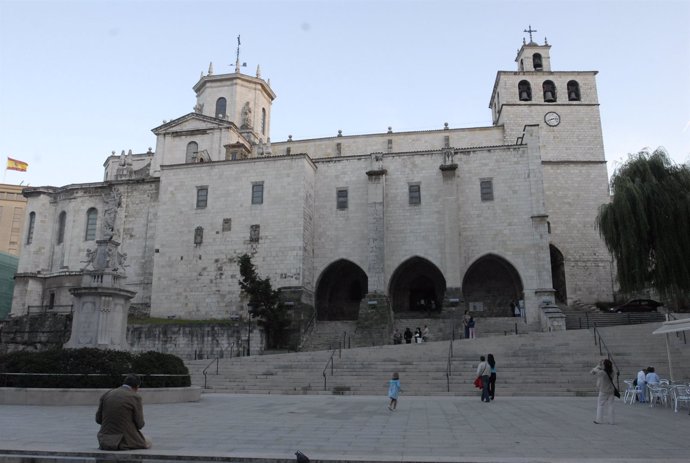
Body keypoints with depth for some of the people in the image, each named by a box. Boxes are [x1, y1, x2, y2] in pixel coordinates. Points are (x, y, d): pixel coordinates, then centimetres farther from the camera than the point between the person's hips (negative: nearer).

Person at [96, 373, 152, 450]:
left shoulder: (106, 394, 3)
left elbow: (98, 419, 8)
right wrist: (141, 411, 12)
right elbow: (139, 425, -7)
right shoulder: (135, 397, -11)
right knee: (148, 442, 22)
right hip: (126, 442, -5)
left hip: (105, 442, 6)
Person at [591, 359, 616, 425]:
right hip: (611, 391, 4)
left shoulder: (601, 372, -21)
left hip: (603, 392, -4)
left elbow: (593, 371, -9)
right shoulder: (611, 372, -8)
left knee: (600, 405, 7)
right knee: (610, 405, 8)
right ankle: (611, 421, 10)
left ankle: (599, 420, 10)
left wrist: (598, 366, -1)